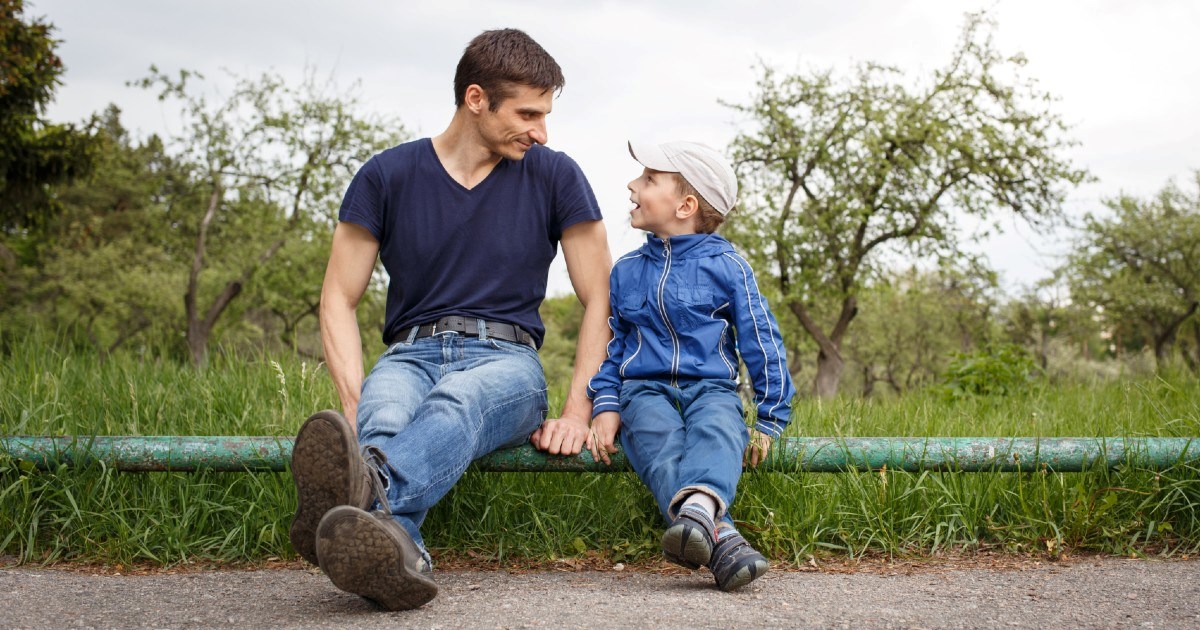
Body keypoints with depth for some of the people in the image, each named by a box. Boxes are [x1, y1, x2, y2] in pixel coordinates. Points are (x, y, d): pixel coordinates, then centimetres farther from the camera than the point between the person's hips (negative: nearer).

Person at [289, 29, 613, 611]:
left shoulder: (555, 178, 7)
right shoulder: (387, 176, 6)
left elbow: (601, 301, 8)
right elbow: (338, 301, 5)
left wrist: (576, 413, -6)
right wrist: (356, 406, -14)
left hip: (505, 358, -1)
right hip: (411, 353, 1)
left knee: (455, 402, -38)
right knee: (384, 415, -37)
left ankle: (365, 496, -71)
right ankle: (394, 552, -67)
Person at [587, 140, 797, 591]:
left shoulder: (727, 266, 6)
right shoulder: (625, 270, 16)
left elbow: (762, 342, 7)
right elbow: (612, 344, 20)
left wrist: (770, 420, 3)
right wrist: (606, 404, 4)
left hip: (710, 388, -1)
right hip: (645, 389, 1)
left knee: (716, 433, -37)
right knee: (660, 445, -33)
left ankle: (698, 508, -66)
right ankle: (720, 538, -55)